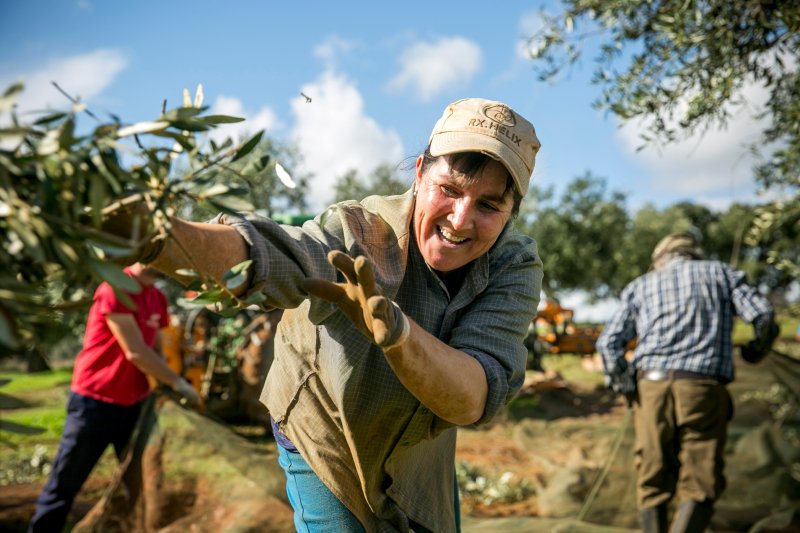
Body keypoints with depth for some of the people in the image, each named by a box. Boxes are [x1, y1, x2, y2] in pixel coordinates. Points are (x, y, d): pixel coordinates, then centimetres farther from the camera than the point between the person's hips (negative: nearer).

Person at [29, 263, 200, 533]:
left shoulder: (158, 298, 7)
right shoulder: (115, 288, -16)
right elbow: (135, 352, -19)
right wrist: (178, 383, -12)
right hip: (95, 403, -7)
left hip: (135, 404, 7)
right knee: (63, 487, 4)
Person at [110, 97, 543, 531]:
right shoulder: (357, 231, -31)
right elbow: (260, 254, -53)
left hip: (423, 446, 4)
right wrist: (156, 239, -74)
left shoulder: (516, 268, -24)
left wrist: (395, 328, -57)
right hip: (326, 443, -3)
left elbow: (473, 401, -38)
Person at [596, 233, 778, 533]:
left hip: (651, 386, 2)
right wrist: (755, 351, 25)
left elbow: (608, 343, 8)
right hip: (703, 389, -1)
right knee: (699, 488, 2)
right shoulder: (720, 273, 20)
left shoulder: (641, 285, 21)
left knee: (652, 482, 10)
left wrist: (625, 387, 14)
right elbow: (762, 315, 6)